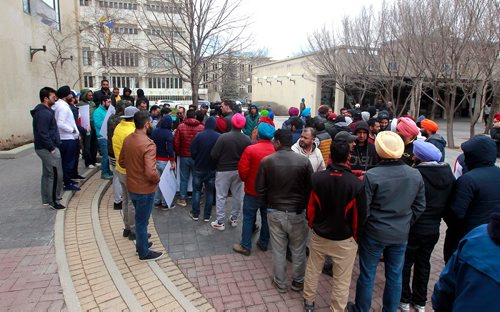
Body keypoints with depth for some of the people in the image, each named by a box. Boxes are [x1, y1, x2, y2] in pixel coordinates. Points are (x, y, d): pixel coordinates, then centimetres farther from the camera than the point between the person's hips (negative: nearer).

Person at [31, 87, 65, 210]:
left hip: (45, 148, 11)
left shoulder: (45, 111, 14)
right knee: (56, 174, -6)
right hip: (48, 148, -11)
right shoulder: (43, 113, -18)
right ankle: (53, 201, 1)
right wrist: (52, 148, -22)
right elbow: (43, 134, -24)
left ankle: (47, 199, 25)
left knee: (47, 173, 16)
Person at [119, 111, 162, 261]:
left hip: (131, 186, 8)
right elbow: (151, 173, -32)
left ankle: (141, 243, 44)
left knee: (140, 217, 26)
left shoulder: (127, 139, -2)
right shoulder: (148, 144, -28)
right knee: (142, 220, 9)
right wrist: (157, 179, -13)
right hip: (145, 189, -8)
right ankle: (144, 253, 27)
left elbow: (121, 162, 10)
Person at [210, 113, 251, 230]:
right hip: (239, 171, 3)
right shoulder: (247, 140, -10)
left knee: (221, 196, 8)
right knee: (237, 196, 17)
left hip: (223, 170, -3)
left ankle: (220, 222, 13)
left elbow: (214, 155, -16)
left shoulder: (223, 137, -19)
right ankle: (234, 218, 30)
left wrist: (219, 163, 4)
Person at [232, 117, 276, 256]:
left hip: (252, 191, -3)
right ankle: (264, 243, 33)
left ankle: (245, 246, 19)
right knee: (266, 217, 18)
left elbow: (242, 171, -17)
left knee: (248, 218, 10)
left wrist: (246, 180, 5)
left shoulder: (250, 149, -20)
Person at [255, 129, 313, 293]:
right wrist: (303, 204, 9)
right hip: (297, 212, 0)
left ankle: (280, 283, 30)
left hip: (275, 212, 0)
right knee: (298, 250, 18)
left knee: (278, 250, 15)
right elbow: (310, 188, -8)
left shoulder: (267, 161, -11)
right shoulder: (304, 161, -12)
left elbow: (259, 188, -6)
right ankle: (298, 282, 34)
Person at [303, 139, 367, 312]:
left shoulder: (316, 178, -14)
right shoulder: (357, 184, -22)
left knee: (312, 271, 23)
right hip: (344, 239, -3)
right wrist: (355, 235, 7)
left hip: (319, 235, 3)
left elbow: (310, 206, -3)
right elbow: (360, 214, -12)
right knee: (342, 280, 15)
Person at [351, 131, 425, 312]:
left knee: (367, 275, 11)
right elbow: (420, 206, 4)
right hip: (401, 235, 4)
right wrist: (405, 224, 16)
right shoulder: (416, 175, -4)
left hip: (374, 234, -4)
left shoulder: (371, 175, -20)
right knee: (395, 276, 18)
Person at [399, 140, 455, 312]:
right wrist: (438, 216, 16)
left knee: (405, 264, 13)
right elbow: (451, 202, 4)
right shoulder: (448, 174, -5)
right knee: (423, 263, 20)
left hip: (413, 228, -5)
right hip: (433, 229, 6)